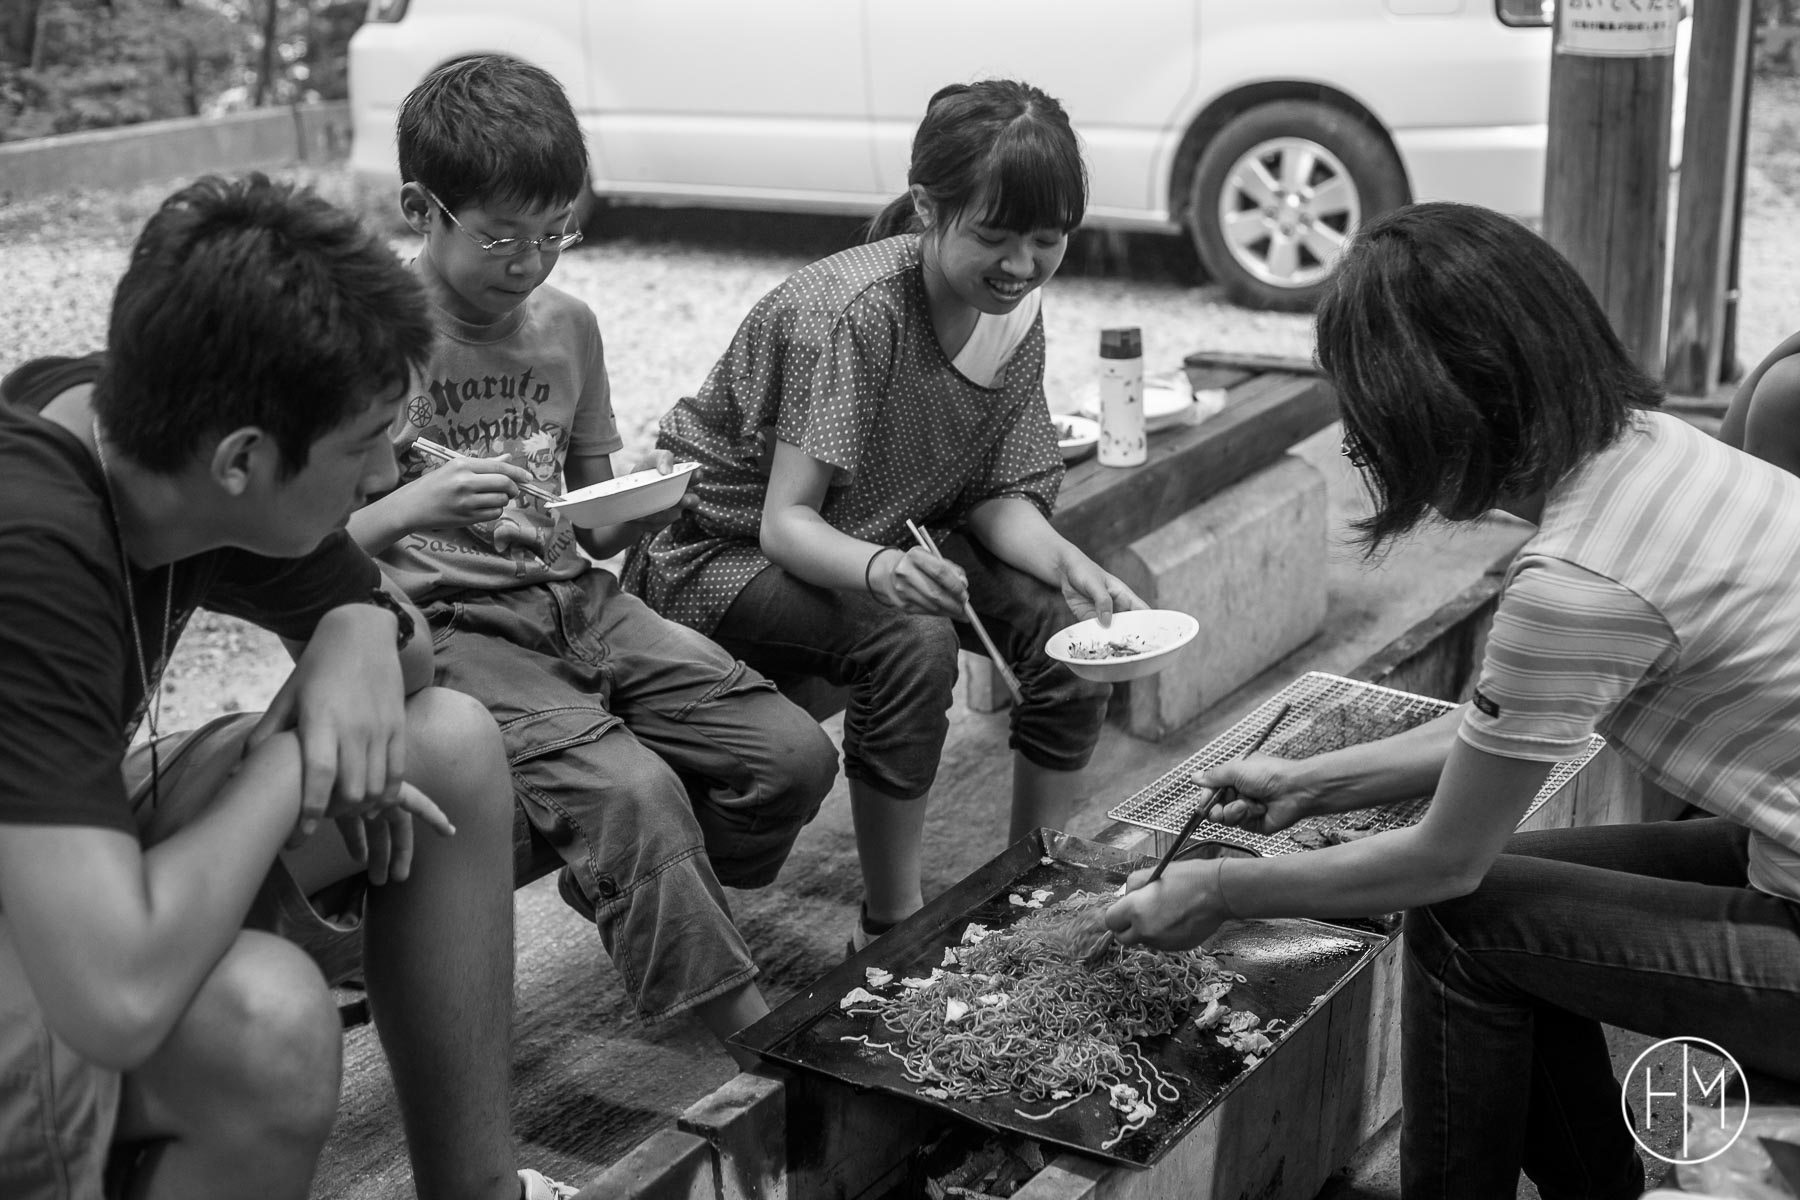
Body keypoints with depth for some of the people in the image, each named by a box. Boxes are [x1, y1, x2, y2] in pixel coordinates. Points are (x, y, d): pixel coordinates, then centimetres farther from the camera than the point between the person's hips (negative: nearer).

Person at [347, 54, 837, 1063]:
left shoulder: (567, 325, 10)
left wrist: (641, 513, -7)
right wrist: (413, 508, -27)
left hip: (578, 603, 6)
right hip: (449, 629, -6)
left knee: (796, 753, -10)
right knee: (636, 791, -31)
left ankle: (644, 915, 16)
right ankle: (756, 1039, -17)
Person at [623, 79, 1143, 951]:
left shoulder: (1018, 314, -6)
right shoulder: (855, 313, -28)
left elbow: (998, 498, -3)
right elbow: (786, 520, -29)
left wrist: (1070, 565, -23)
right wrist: (878, 568, -49)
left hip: (881, 542, 7)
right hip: (724, 548, -7)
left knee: (1067, 626, -13)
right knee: (913, 641, -33)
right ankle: (894, 928, -16)